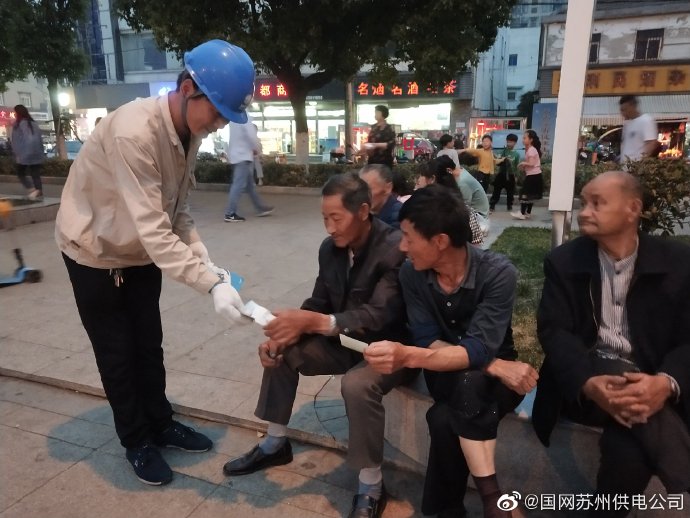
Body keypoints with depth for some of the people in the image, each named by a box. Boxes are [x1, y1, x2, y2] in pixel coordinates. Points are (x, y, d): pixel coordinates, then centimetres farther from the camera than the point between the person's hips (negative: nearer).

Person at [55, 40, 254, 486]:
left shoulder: (189, 131, -8)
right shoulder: (133, 131, -34)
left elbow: (178, 209, -3)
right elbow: (153, 229, -38)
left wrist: (205, 260, -16)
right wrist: (211, 284, -42)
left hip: (142, 253, 7)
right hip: (97, 253, -6)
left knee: (149, 346, 16)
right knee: (118, 354, 7)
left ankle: (160, 424, 34)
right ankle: (137, 442, 26)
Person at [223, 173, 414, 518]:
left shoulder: (395, 250, -26)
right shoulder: (330, 248, -3)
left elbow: (379, 316, -34)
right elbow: (318, 303, 3)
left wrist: (315, 322, -44)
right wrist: (286, 333, -16)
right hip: (346, 341, 8)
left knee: (357, 384, -35)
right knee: (281, 351, -1)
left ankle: (371, 490, -14)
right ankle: (275, 445, 17)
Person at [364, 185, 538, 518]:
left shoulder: (497, 273, -22)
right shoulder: (411, 274, -12)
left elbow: (479, 350, -30)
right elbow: (428, 341, -13)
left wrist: (408, 357, -46)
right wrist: (494, 365, -27)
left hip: (492, 377, -2)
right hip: (447, 373, 2)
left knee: (469, 383, -36)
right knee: (444, 419, -32)